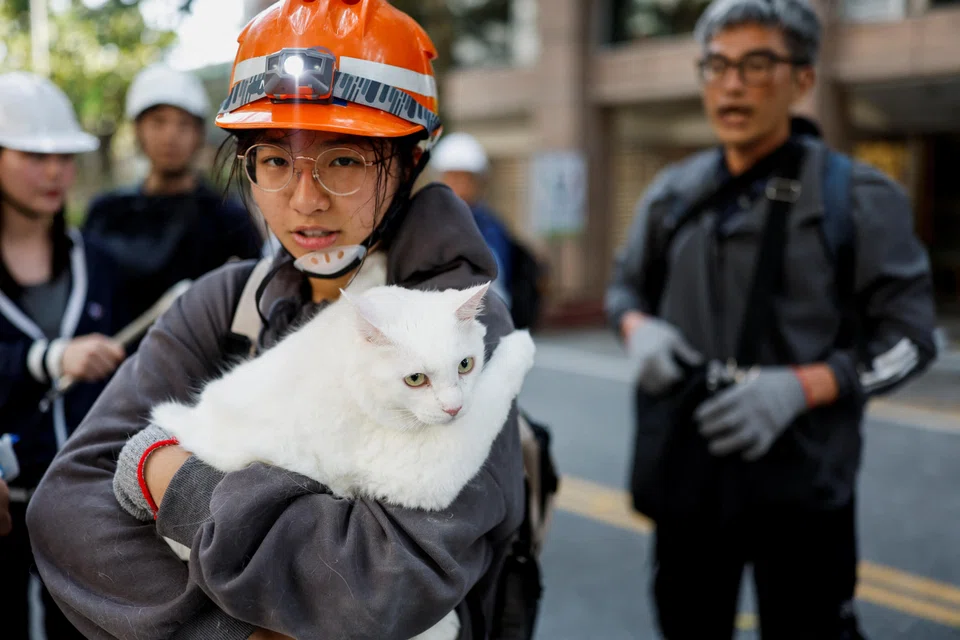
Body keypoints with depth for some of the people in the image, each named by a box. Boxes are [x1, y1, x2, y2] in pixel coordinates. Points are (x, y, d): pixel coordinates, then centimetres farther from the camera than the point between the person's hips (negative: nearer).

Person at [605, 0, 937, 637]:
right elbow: (626, 287, 19)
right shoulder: (673, 194, 6)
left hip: (800, 483, -3)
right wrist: (639, 330, -5)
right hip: (685, 472, 4)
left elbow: (910, 335, -6)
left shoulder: (857, 197, -5)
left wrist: (799, 387, -21)